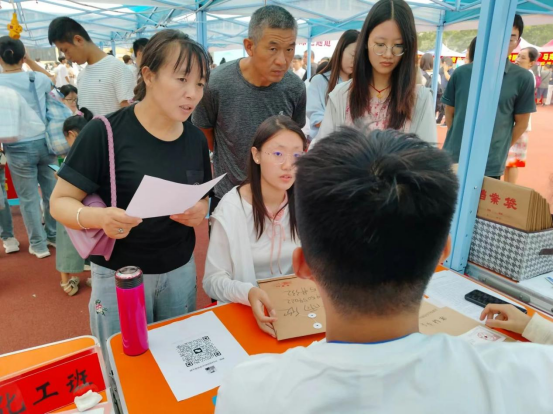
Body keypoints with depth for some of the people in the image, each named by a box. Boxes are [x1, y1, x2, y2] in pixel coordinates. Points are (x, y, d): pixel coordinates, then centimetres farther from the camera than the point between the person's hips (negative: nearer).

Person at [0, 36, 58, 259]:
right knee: (51, 192, 14)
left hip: (18, 148, -2)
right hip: (44, 142, 3)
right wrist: (30, 60, 18)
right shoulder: (37, 79, -2)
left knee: (28, 198, 7)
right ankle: (54, 236, 27)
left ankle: (39, 245, 15)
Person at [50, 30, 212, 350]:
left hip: (180, 270, 4)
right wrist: (99, 217, -32)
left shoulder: (196, 138, -2)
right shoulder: (105, 132, -17)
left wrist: (200, 211, -14)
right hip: (120, 275, -4)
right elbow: (61, 202, -11)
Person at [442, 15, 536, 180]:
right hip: (453, 159, 2)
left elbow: (521, 122, 3)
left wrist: (498, 150, 4)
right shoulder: (461, 73, 1)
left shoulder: (523, 78, -3)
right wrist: (456, 140, 5)